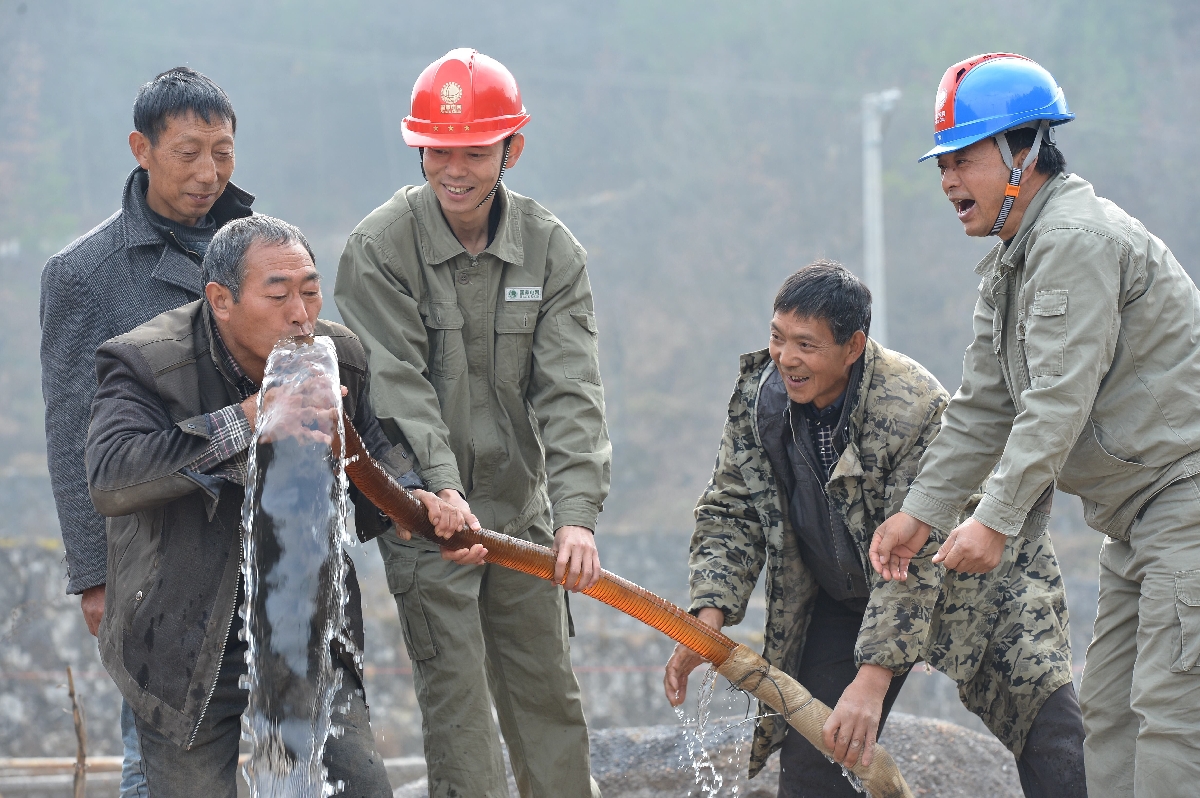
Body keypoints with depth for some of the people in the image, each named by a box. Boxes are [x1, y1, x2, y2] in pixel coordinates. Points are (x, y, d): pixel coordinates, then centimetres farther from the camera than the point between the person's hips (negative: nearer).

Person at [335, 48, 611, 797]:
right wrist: (442, 490, -31)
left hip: (522, 507, 4)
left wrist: (577, 513, -24)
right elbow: (397, 384, -17)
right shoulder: (378, 249, -10)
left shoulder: (552, 250, -2)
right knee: (456, 694, -6)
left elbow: (570, 391, -11)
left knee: (547, 692, 12)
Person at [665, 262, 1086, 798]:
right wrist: (710, 617, -23)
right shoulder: (757, 396, -14)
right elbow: (729, 514, -6)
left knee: (1047, 721, -19)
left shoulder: (912, 407, -31)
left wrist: (872, 680, -38)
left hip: (961, 581, -5)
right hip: (842, 600, 5)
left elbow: (913, 559, -32)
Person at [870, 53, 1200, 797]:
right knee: (1109, 705, 8)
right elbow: (984, 407, 18)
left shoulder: (1077, 239, -17)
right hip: (1140, 512, 11)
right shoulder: (1009, 264, 17)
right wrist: (922, 510, 10)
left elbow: (1060, 399, -24)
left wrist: (996, 519, -26)